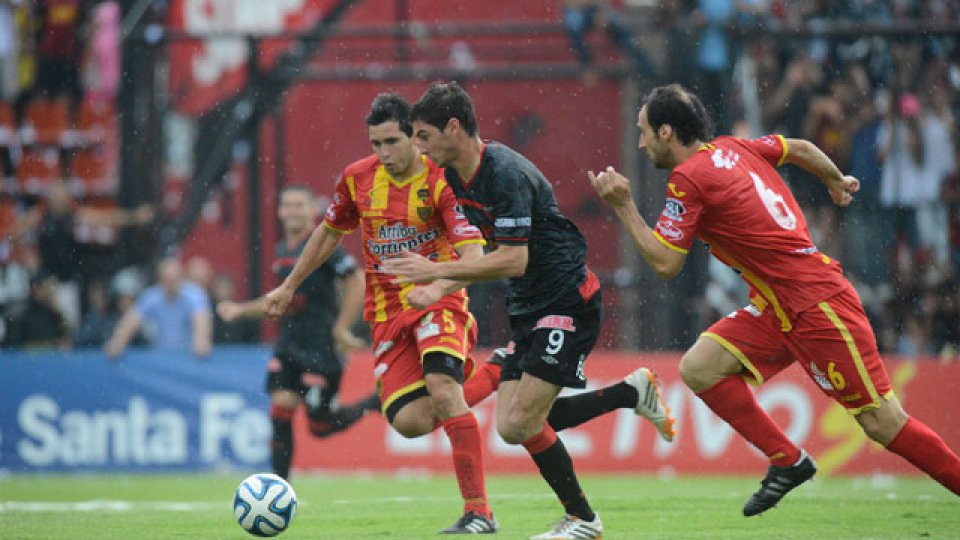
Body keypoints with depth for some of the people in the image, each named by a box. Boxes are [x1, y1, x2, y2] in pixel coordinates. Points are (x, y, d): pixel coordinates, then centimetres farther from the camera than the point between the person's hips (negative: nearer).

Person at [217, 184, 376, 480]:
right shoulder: (282, 250, 12)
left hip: (320, 348, -7)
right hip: (288, 344, 7)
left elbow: (358, 283, -14)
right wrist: (241, 310, 18)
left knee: (321, 425, -3)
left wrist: (341, 328, -15)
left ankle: (376, 402, 20)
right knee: (280, 410, -5)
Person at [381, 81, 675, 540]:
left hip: (568, 300, -10)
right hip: (528, 309, 10)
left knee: (523, 420, -15)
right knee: (510, 427, 1)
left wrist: (436, 270, -24)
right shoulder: (455, 176, 6)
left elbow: (513, 261, -26)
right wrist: (440, 285, 15)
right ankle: (633, 392, 16)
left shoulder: (506, 173, -22)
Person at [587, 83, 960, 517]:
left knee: (882, 423, -7)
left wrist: (623, 206, -7)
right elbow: (800, 148, 23)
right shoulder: (733, 149, 10)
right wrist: (837, 182, 41)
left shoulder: (687, 179, -14)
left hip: (817, 305, -9)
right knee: (699, 367, -1)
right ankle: (787, 460, 3)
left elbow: (665, 264, -12)